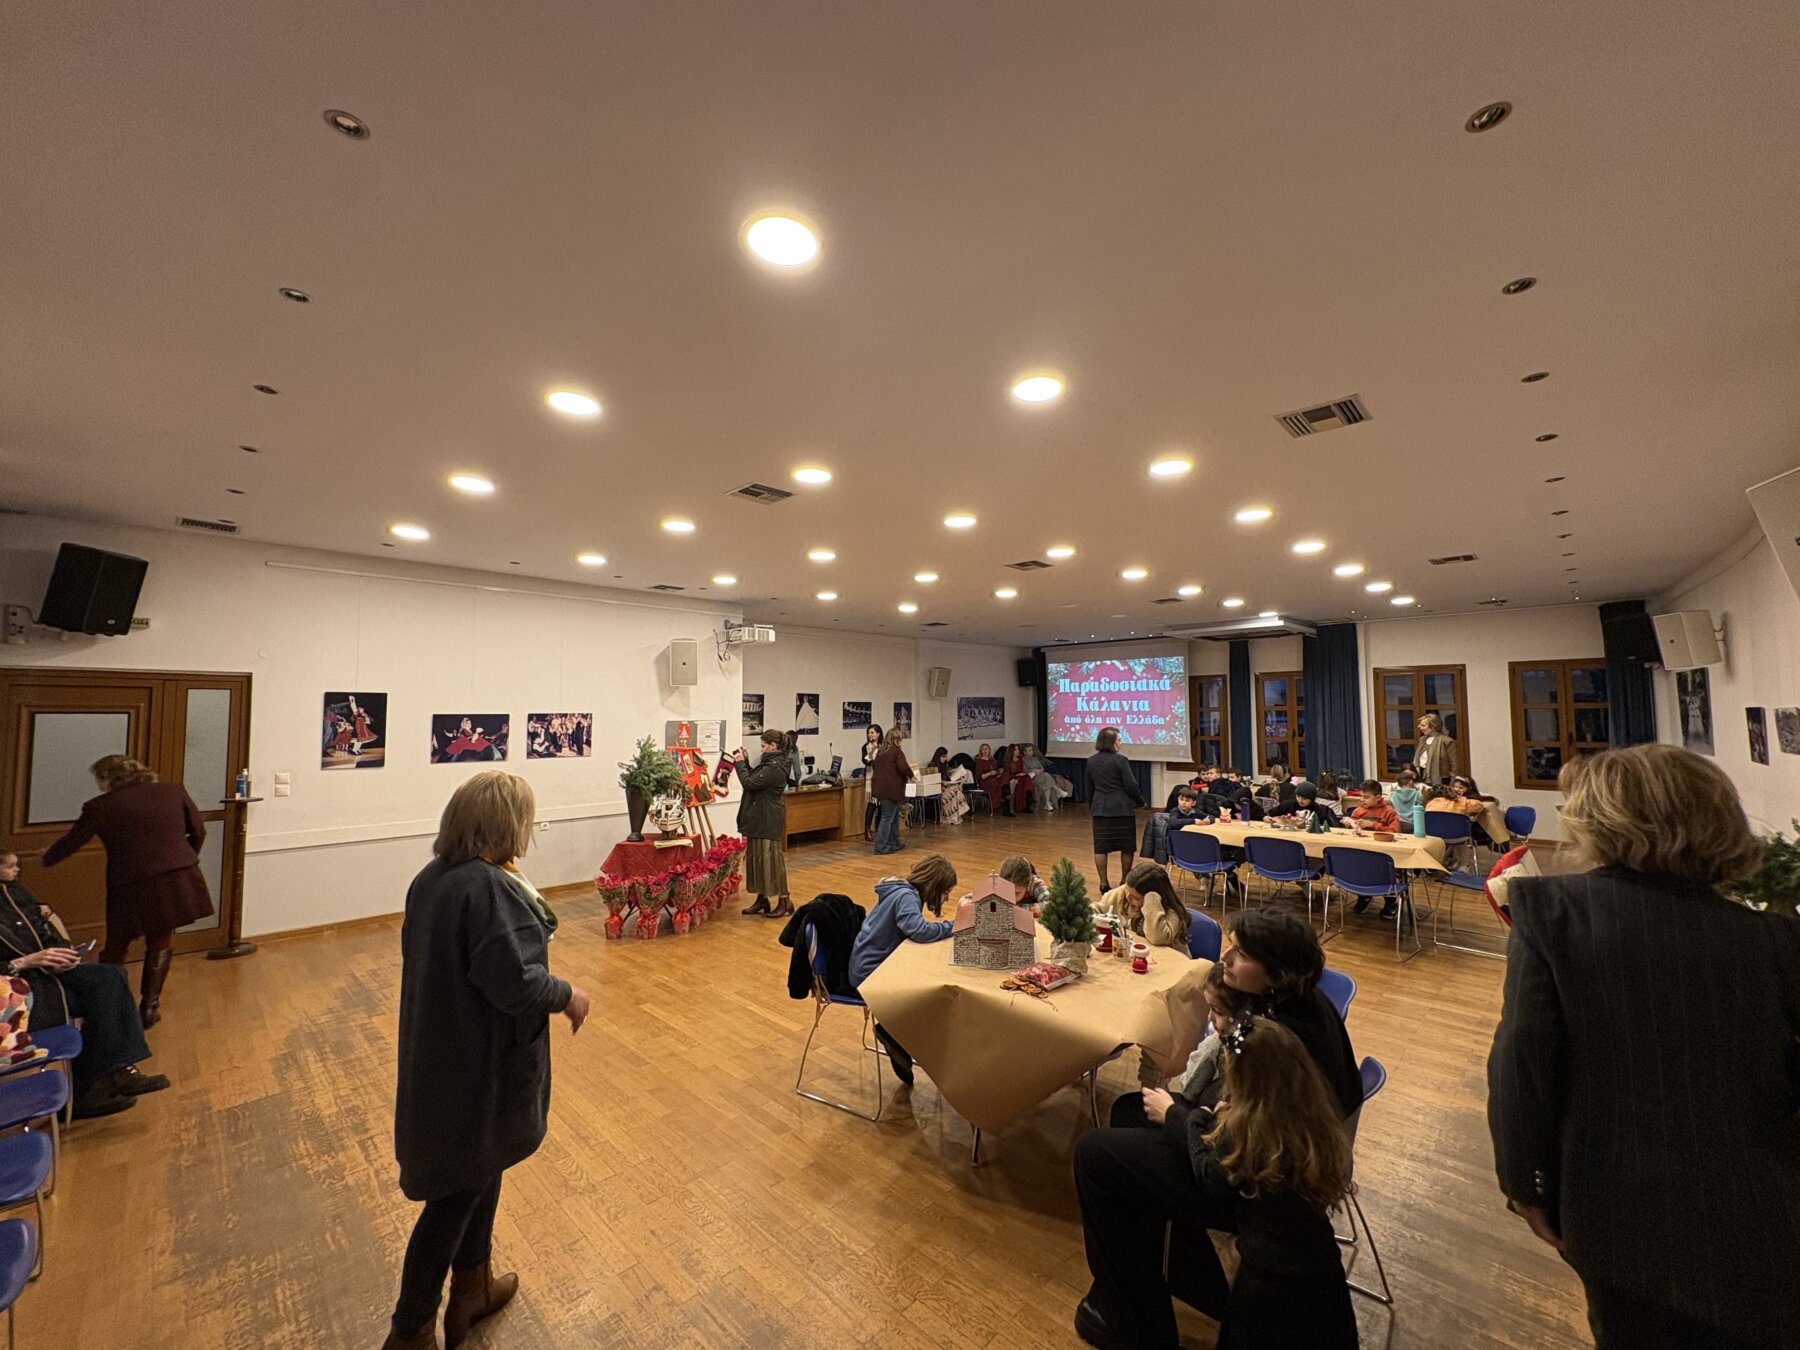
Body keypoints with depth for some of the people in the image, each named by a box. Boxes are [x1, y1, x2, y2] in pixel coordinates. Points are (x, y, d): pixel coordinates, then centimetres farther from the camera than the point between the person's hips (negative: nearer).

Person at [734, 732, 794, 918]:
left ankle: (784, 901, 6)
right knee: (757, 857, 14)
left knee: (770, 859, -3)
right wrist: (745, 761, 9)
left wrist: (739, 763, -9)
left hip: (768, 820, -10)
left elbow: (749, 783, -21)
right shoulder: (771, 763, 10)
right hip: (760, 819, 10)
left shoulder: (774, 767, -21)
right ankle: (761, 899, 22)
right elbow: (755, 779, 17)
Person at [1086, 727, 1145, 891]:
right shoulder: (1120, 760, -11)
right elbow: (1131, 785, -10)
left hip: (1100, 808, 5)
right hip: (1122, 808, -5)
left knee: (1101, 846, 5)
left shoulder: (1091, 761, 7)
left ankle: (1104, 883, 5)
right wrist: (1140, 801, 7)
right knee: (1127, 846, 9)